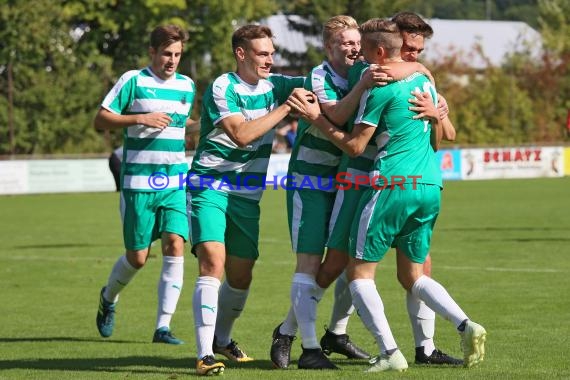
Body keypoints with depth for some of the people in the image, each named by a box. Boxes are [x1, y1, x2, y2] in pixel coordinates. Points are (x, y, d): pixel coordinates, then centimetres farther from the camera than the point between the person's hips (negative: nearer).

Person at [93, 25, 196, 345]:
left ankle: (164, 326, -10)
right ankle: (109, 299, 34)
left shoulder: (187, 86, 12)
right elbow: (101, 120, -8)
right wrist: (140, 119, -18)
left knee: (175, 245, -14)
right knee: (138, 257, 1)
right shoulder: (133, 81, -3)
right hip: (138, 183, -3)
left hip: (175, 183, 4)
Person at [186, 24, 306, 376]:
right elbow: (242, 134, -23)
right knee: (213, 261, -22)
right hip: (210, 187, -6)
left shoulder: (274, 86, 6)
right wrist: (286, 108, -21)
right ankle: (205, 354, -26)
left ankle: (222, 339, 35)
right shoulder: (222, 89, -12)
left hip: (247, 196, 6)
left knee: (241, 277, 10)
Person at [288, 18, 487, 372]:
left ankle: (390, 353, -8)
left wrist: (317, 117, 0)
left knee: (360, 272, 3)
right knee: (413, 275, 16)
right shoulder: (425, 81, 14)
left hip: (392, 186, -7)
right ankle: (466, 326, -6)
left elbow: (355, 145, -8)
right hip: (430, 187, 7)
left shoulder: (380, 88, -9)